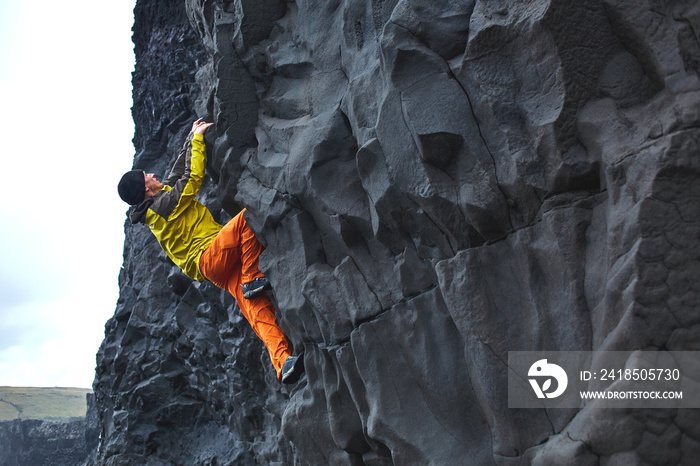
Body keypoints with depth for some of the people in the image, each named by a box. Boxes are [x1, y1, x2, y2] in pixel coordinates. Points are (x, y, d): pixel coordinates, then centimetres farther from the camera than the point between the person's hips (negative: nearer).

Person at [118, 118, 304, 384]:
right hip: (208, 256, -9)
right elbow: (193, 177, -5)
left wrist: (191, 139, 35)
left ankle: (282, 361, -29)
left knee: (255, 307, -12)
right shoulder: (165, 203, -5)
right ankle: (251, 281, -20)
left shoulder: (157, 203, 23)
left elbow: (179, 172, 33)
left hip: (218, 271, 9)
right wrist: (198, 139, 8)